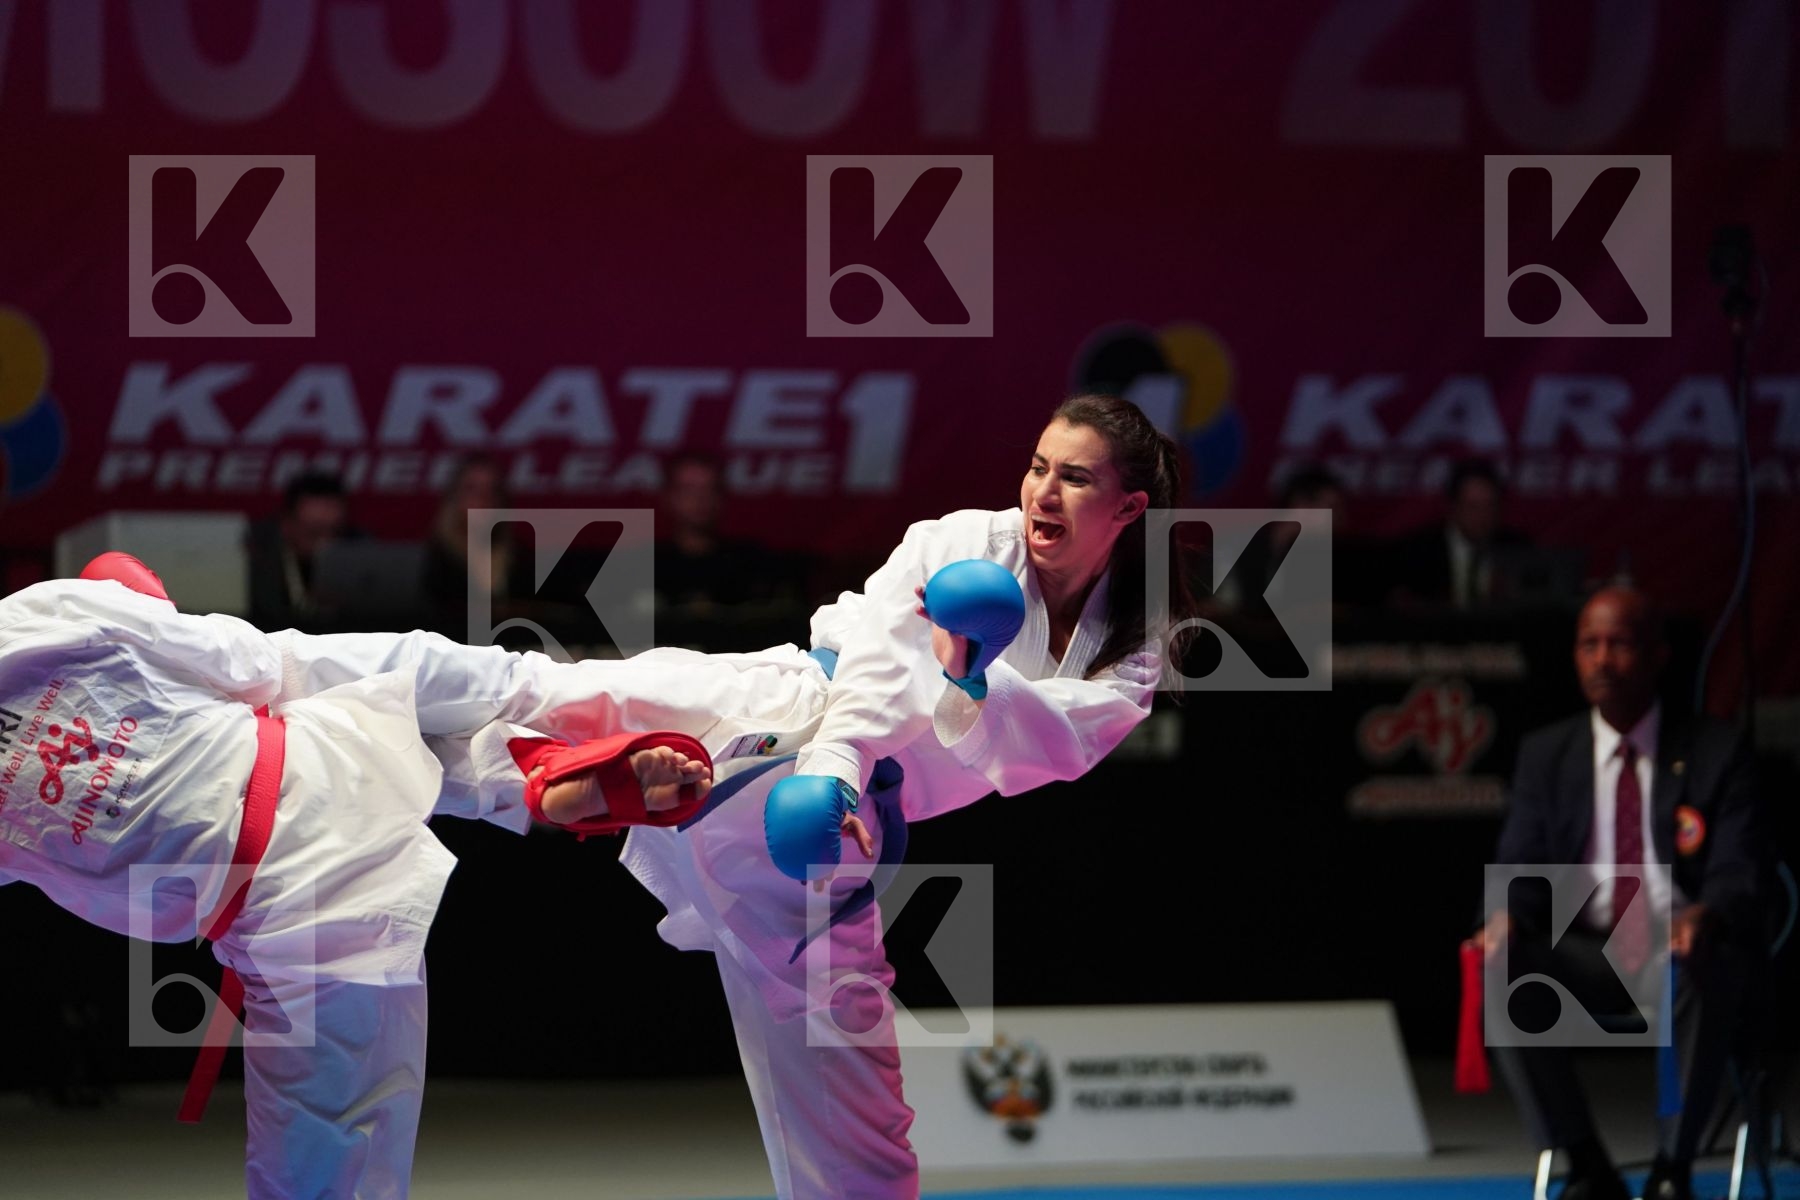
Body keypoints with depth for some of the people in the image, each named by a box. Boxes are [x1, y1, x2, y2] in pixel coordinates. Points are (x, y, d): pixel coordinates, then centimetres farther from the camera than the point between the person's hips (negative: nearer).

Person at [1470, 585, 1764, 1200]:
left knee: (1707, 971, -39)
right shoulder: (1546, 756, 11)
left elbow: (1737, 873, -5)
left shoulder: (1714, 751, 4)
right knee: (1501, 972, -29)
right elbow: (1519, 866, 4)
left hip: (1684, 949, -2)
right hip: (1589, 957, 3)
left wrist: (1708, 915, -30)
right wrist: (1505, 915, -22)